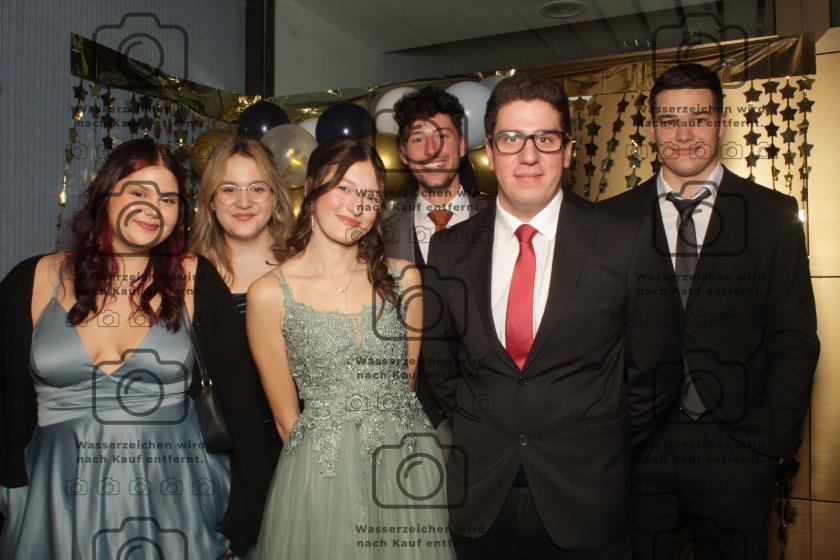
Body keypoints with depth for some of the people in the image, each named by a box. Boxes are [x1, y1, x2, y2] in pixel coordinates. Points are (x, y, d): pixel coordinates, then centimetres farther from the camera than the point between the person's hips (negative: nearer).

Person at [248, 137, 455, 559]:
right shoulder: (269, 294, -7)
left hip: (410, 468, 3)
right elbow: (287, 418, -1)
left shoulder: (403, 279, 0)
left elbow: (410, 381, 8)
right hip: (321, 477, -2)